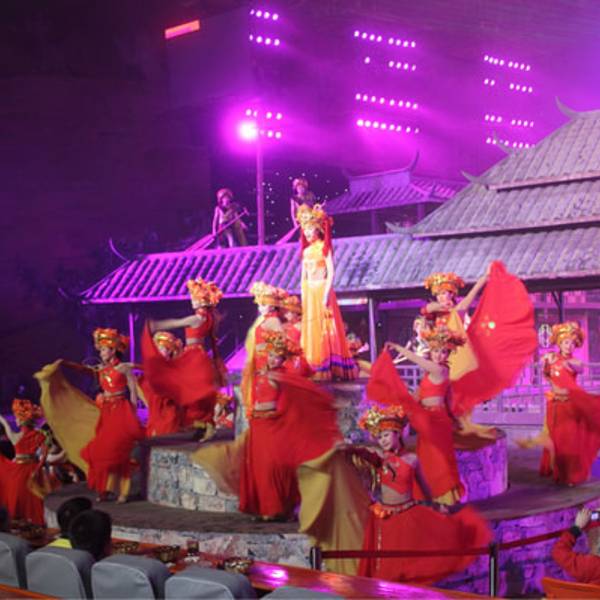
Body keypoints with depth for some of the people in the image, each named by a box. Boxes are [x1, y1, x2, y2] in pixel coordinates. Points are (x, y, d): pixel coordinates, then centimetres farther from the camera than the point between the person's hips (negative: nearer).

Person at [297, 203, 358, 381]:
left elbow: (331, 272, -10)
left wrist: (326, 295, -18)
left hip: (322, 292, -6)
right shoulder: (306, 251, 14)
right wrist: (303, 299, 8)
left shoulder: (325, 247, -3)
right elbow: (303, 277, 15)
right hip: (309, 294, 6)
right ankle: (315, 369, 4)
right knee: (311, 331, 3)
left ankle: (330, 369, -7)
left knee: (325, 331, -7)